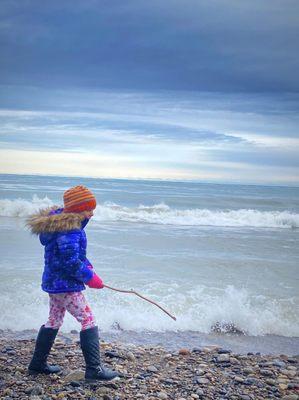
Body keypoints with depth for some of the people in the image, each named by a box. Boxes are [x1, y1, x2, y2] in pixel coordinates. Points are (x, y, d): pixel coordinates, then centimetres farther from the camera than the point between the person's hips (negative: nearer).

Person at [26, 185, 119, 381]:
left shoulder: (58, 223, 9)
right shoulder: (69, 230, -23)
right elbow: (71, 262, -26)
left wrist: (87, 266, 5)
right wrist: (90, 277, -14)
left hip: (53, 282, 10)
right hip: (66, 285, -10)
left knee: (54, 321, 21)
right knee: (88, 321, -3)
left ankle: (37, 364, 31)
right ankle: (94, 369, 0)